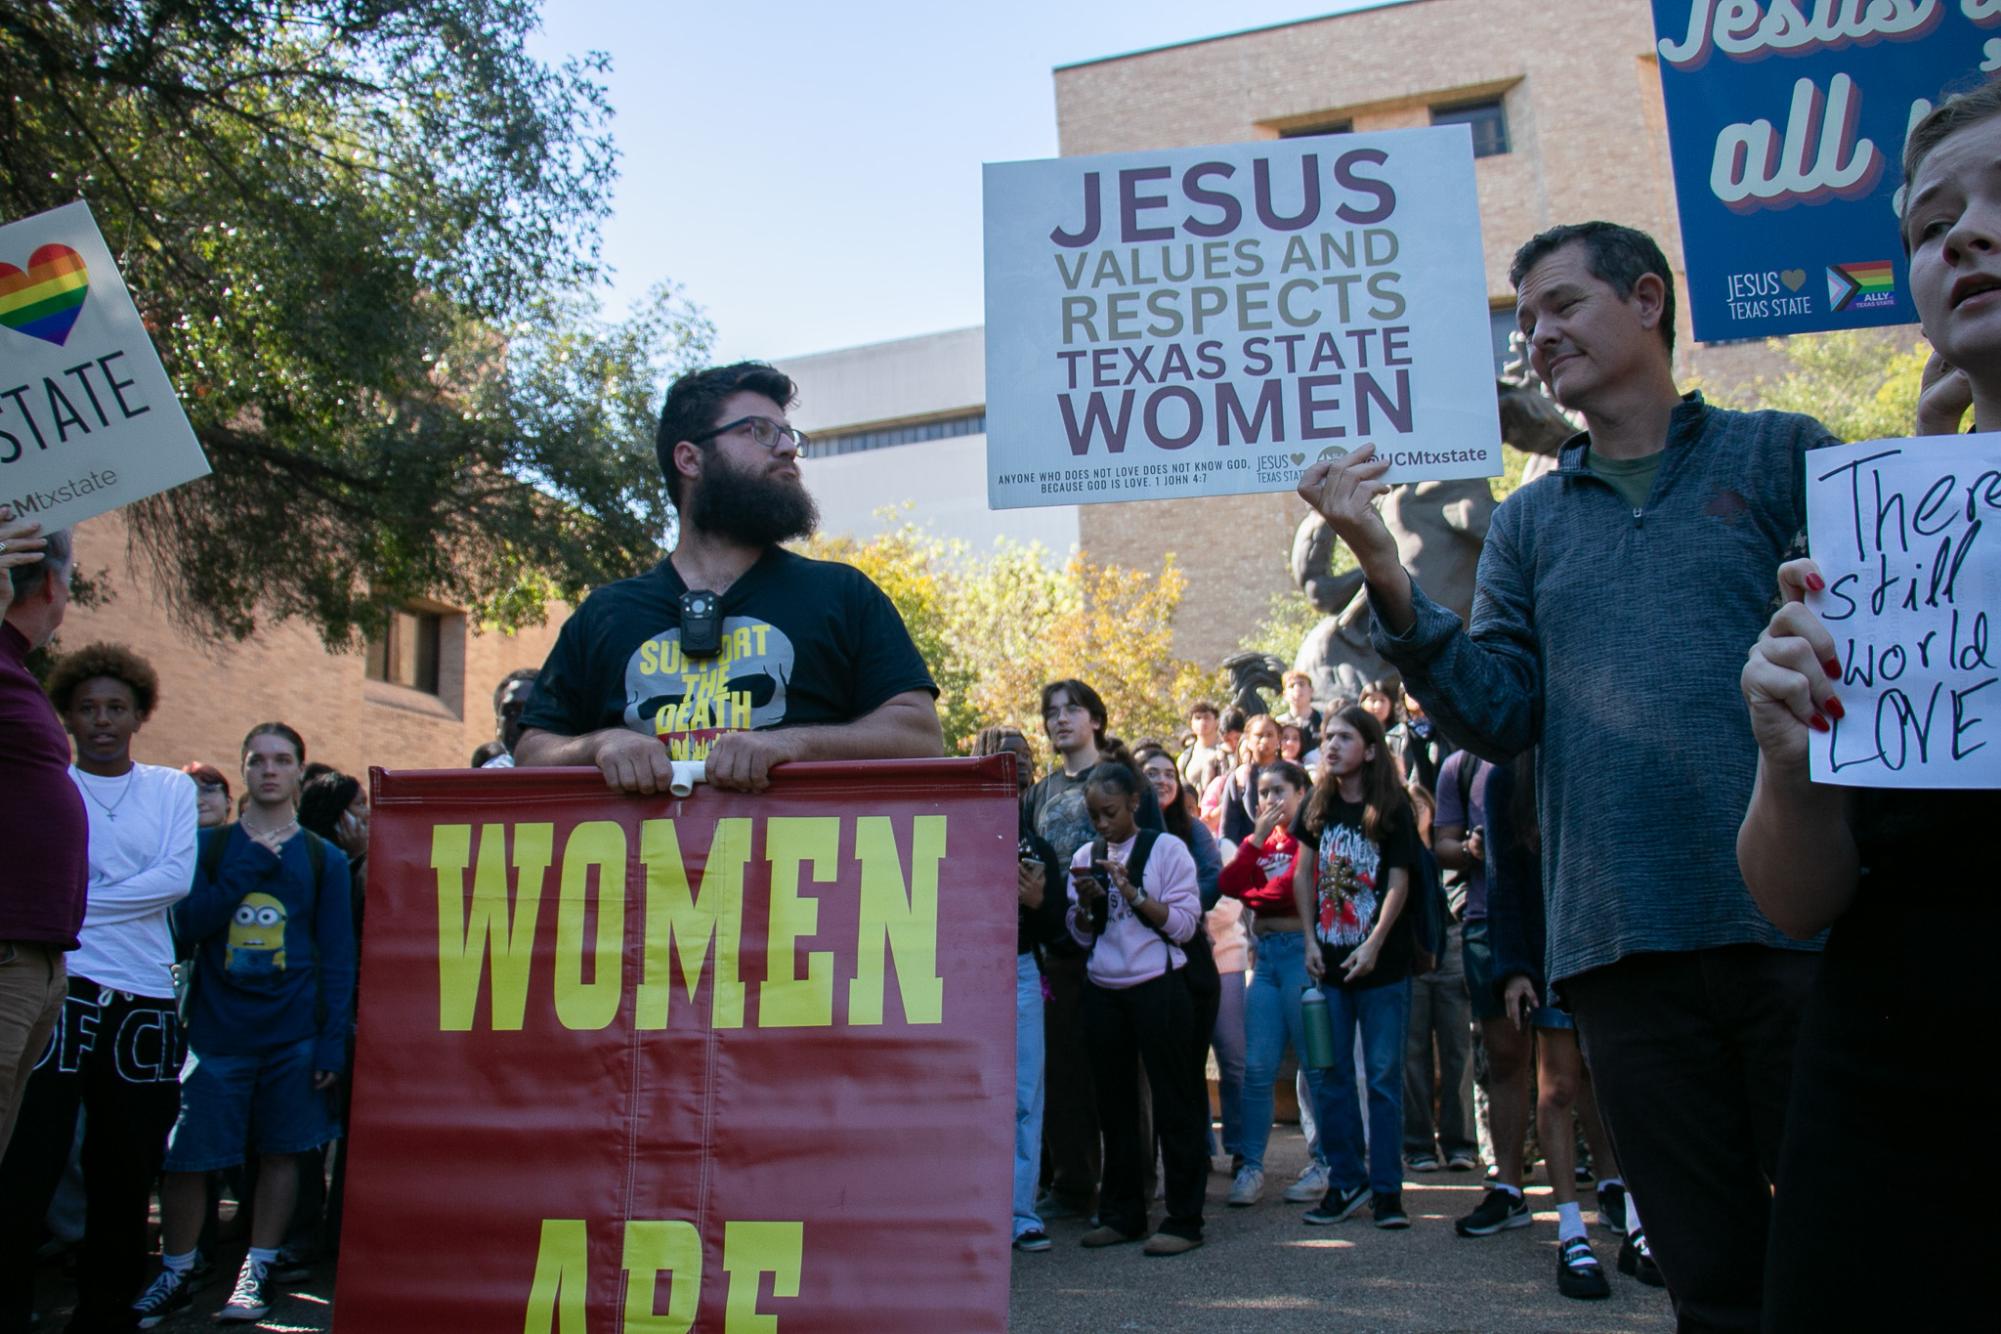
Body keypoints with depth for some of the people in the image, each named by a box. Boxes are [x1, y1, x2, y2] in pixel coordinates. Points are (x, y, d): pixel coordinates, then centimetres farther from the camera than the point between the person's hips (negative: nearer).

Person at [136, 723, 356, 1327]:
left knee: (281, 1151, 5)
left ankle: (256, 1272, 20)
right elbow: (189, 925, -4)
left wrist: (332, 1043, -6)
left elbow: (338, 957, 2)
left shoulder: (323, 858, 5)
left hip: (293, 1034, 0)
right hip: (216, 1029, 1)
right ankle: (174, 1273, 20)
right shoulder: (210, 845, 8)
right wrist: (248, 869, -13)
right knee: (185, 1156, 0)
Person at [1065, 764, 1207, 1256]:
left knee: (1173, 1104, 0)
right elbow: (1082, 936, 12)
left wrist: (1132, 892, -18)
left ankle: (1183, 1221, 7)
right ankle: (1120, 1214, 22)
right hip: (1103, 991, 5)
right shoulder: (1085, 857, 11)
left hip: (1157, 989, -5)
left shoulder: (1166, 849, -3)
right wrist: (1086, 904, -9)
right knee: (1114, 1104, 11)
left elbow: (1183, 924, -9)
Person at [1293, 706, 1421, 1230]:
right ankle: (1345, 1182, 18)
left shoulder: (1393, 808, -5)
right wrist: (1310, 941, 0)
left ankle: (1387, 1188, 11)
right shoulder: (1316, 805, 6)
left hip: (1382, 963, -3)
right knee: (1331, 1075, 8)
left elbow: (1399, 881, -7)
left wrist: (1374, 945, -16)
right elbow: (1302, 875, 8)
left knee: (1384, 1077, 2)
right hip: (1328, 961, 4)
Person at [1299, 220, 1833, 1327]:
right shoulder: (1529, 522, 15)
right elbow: (1499, 716, 4)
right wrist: (1386, 576, -8)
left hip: (1799, 918, -2)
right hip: (1625, 945, 3)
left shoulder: (1781, 455, 7)